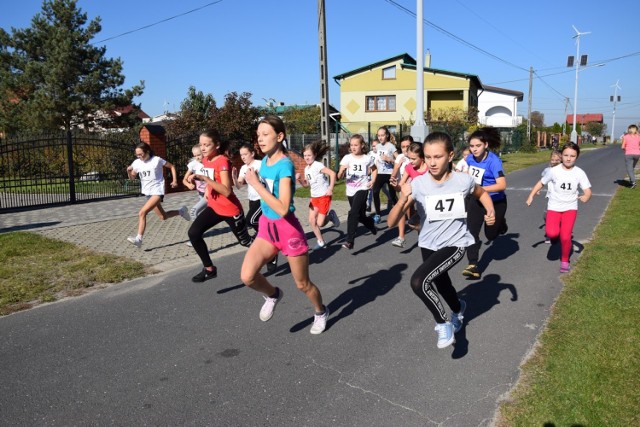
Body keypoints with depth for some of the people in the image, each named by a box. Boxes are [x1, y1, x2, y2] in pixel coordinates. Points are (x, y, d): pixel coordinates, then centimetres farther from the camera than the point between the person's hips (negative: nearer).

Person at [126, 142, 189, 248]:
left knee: (142, 213, -23)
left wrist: (175, 180, -5)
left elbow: (172, 167, 1)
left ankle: (138, 239, -22)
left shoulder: (157, 160, -12)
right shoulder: (137, 163, 1)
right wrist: (129, 172, -12)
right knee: (163, 216, 15)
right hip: (148, 192, 7)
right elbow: (132, 178, 9)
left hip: (157, 191, -7)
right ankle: (181, 211, 40)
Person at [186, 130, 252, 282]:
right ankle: (209, 269, 5)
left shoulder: (223, 161, -22)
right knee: (193, 233, -8)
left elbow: (227, 191, -32)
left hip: (230, 210, -7)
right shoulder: (205, 160, 3)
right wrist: (208, 191, 13)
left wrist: (203, 178, -35)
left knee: (245, 241, 10)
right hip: (214, 207, 7)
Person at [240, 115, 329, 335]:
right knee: (247, 276, -12)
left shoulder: (285, 165, -22)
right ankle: (273, 295, 20)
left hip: (288, 229, -6)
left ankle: (321, 312, 41)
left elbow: (282, 209, -31)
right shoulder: (265, 160, 2)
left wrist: (256, 184, -28)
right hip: (266, 227, 6)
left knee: (302, 284, 11)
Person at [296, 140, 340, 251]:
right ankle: (320, 242, 19)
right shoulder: (306, 169, 7)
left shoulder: (318, 165, -18)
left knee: (320, 223, -9)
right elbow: (306, 184, 15)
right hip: (314, 197, 8)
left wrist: (330, 189, -24)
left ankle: (330, 215, 21)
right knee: (312, 221, 4)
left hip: (324, 196, -8)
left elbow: (332, 173, -26)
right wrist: (299, 179, -4)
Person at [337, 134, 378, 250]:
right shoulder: (347, 158, -3)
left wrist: (372, 181, 1)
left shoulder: (367, 158, -4)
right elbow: (339, 177, -8)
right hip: (350, 190, 3)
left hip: (362, 189, -3)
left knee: (353, 213, -21)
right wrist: (343, 169, -29)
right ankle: (372, 225, 49)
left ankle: (350, 241, -19)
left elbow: (374, 170, 17)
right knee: (360, 215, 17)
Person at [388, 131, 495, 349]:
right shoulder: (418, 184, -18)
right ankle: (458, 309, 63)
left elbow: (482, 193, 10)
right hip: (429, 245, 3)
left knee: (418, 281, -25)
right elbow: (391, 222, -22)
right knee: (441, 286, 26)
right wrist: (403, 200, -39)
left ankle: (443, 324, 1)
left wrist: (490, 211, -10)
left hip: (455, 243, -3)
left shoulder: (464, 180, -16)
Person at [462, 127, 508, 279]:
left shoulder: (494, 161, -24)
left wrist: (480, 189, -37)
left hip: (495, 202, -4)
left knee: (490, 235, 11)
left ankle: (501, 223, 45)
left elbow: (502, 185, -32)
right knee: (471, 231, -12)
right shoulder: (470, 158, -6)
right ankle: (473, 266, -10)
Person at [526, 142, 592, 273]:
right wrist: (531, 196, -6)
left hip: (570, 207, 0)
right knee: (552, 233, -22)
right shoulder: (554, 171, -8)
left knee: (565, 236, -11)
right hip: (554, 207, 0)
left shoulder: (579, 173, -8)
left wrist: (586, 197, -34)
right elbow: (541, 183, 4)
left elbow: (588, 190, -11)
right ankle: (555, 235, 19)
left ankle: (565, 261, 15)